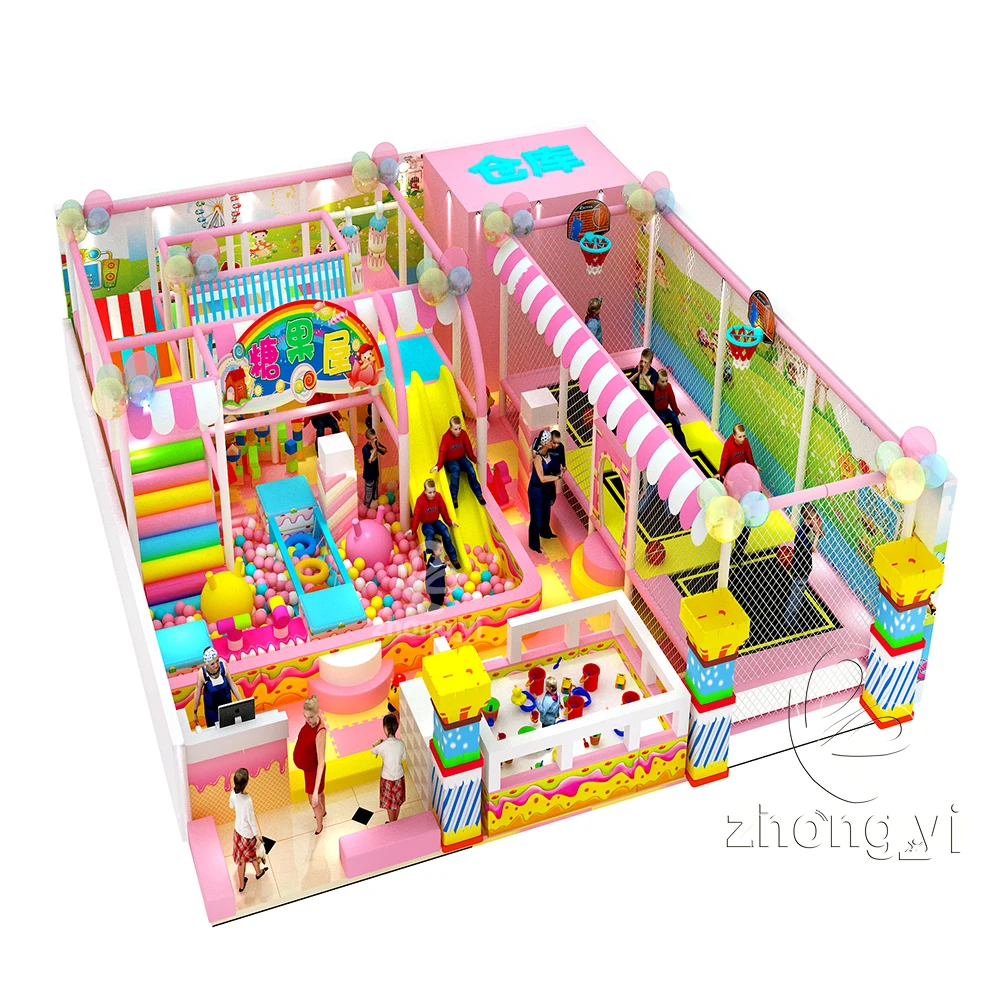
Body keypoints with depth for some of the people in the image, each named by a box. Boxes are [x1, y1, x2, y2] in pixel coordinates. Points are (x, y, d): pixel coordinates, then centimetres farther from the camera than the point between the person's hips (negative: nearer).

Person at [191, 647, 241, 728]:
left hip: (227, 706, 2)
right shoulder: (202, 673, -26)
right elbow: (198, 692, -12)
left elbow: (231, 683, -8)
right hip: (212, 709, -2)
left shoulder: (223, 666, -23)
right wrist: (195, 712, -2)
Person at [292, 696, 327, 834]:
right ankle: (323, 811, 61)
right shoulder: (311, 720, -16)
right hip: (307, 765, 7)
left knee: (313, 801, 17)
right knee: (320, 792, 34)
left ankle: (319, 826, 43)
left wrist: (315, 791, -43)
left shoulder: (320, 732, -39)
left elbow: (321, 762, -40)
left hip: (313, 768, -7)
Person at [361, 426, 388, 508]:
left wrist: (379, 447, -18)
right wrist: (375, 449, -35)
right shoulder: (365, 448, -27)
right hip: (368, 474, -7)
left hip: (375, 472, 7)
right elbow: (370, 460, -35)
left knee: (375, 492, 22)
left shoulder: (377, 443, -6)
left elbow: (385, 451, 2)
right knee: (369, 494, 7)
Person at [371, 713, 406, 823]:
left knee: (390, 804, 18)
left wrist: (377, 743, 12)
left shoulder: (383, 746, -28)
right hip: (399, 777, 4)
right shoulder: (401, 743, -17)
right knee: (397, 802, 25)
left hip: (388, 779, -4)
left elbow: (373, 751, -6)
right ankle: (395, 822, 43)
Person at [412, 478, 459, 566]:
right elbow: (417, 516, -13)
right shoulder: (420, 500, -15)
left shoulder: (438, 496, -6)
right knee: (430, 533, -36)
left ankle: (453, 558, -17)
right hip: (426, 524, -3)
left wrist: (449, 522, 12)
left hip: (436, 521, 3)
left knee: (445, 532, -24)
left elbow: (443, 510, 5)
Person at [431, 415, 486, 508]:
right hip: (450, 461, -4)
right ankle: (454, 497, -33)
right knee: (456, 469, -37)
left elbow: (468, 447, 7)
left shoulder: (463, 434, -4)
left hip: (461, 458, 4)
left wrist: (474, 459, 1)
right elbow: (442, 452, -17)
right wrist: (438, 465, -29)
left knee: (470, 467, -27)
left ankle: (478, 494, -19)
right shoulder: (446, 437, -15)